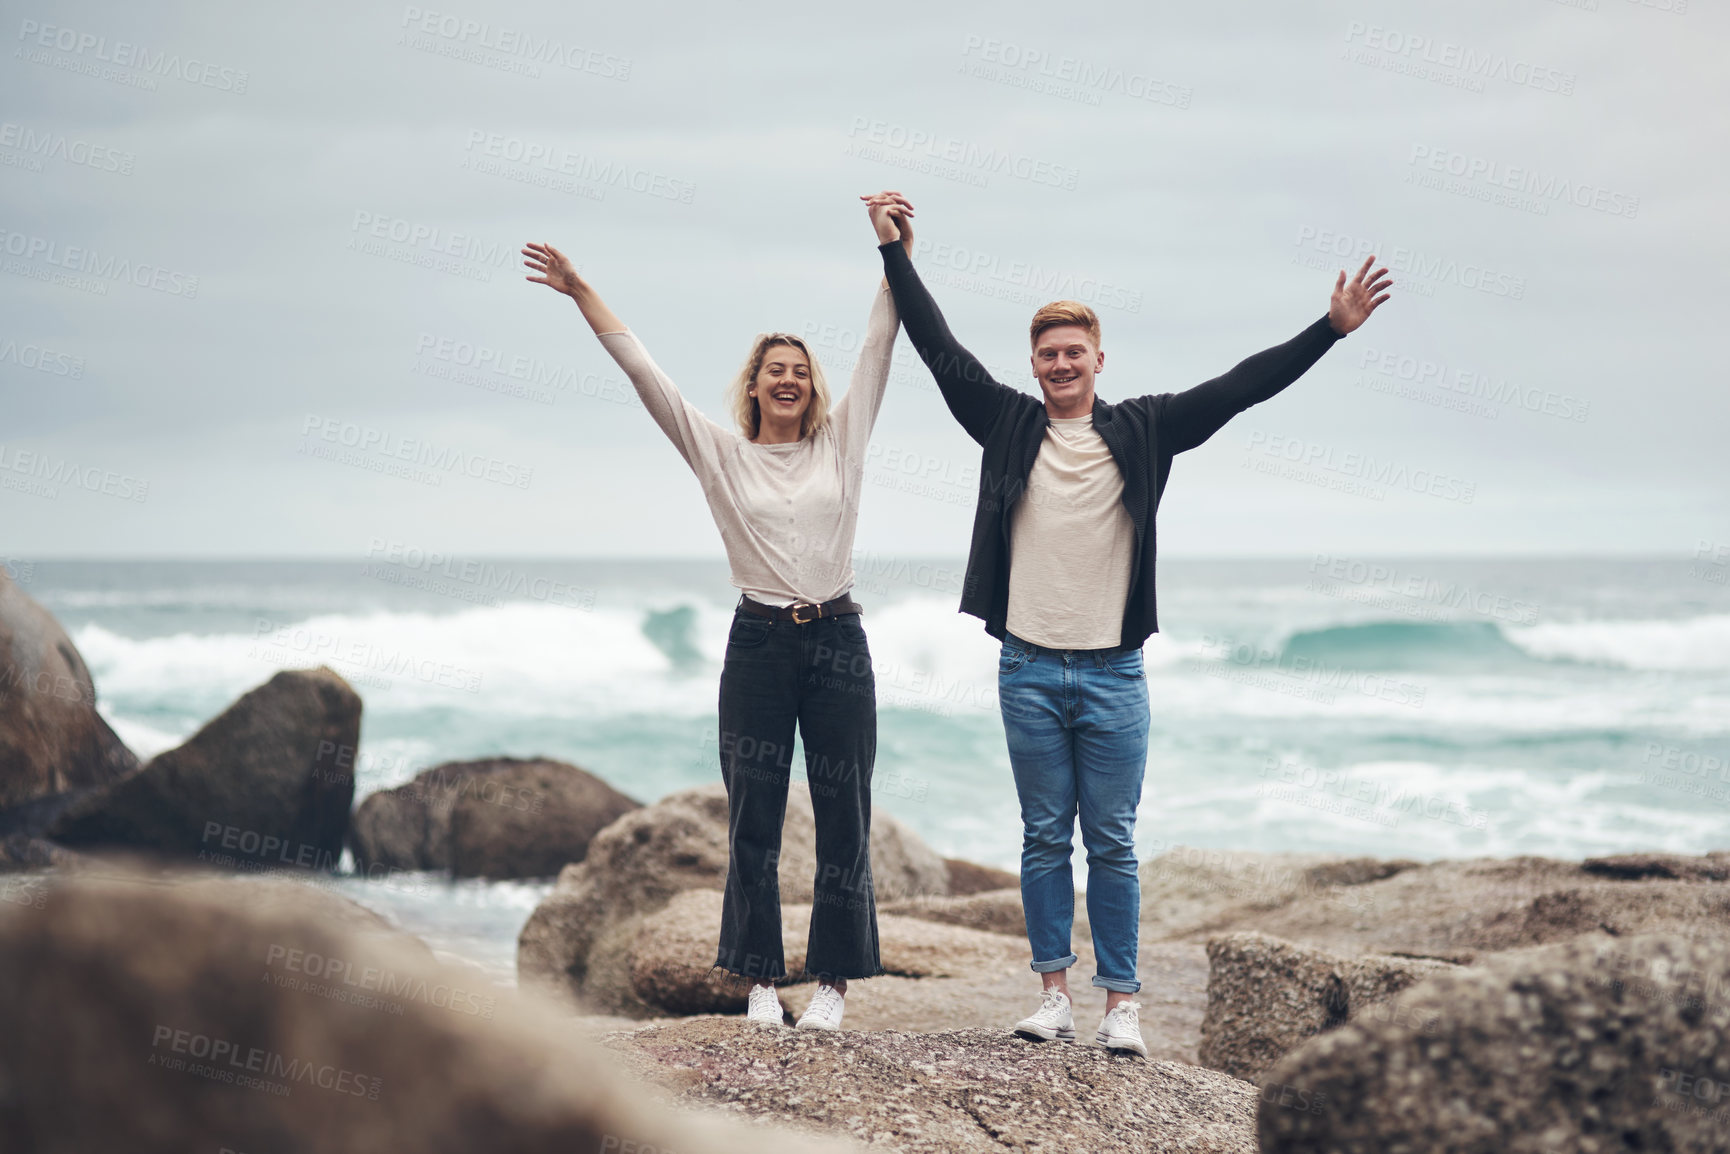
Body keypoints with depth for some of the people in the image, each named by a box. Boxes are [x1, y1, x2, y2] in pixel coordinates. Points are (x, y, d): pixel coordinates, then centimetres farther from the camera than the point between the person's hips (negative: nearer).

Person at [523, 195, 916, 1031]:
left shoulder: (840, 443, 8)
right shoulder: (721, 454, 5)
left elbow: (878, 348, 4)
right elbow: (642, 370, 2)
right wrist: (581, 293, -1)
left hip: (838, 643, 1)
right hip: (759, 646, -1)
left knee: (844, 816, 2)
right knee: (753, 820, 2)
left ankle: (834, 979, 10)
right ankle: (760, 979, 10)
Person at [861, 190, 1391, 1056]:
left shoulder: (1141, 430, 3)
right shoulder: (1008, 425, 4)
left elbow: (1239, 387, 1)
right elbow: (940, 349, 6)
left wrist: (1331, 328, -5)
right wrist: (892, 248, 6)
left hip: (1113, 674, -1)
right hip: (1029, 669, 1)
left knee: (1112, 843, 2)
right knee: (1044, 839, 6)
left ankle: (1121, 1003, 6)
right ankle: (1055, 993, 12)